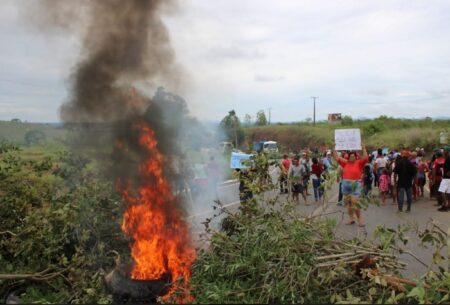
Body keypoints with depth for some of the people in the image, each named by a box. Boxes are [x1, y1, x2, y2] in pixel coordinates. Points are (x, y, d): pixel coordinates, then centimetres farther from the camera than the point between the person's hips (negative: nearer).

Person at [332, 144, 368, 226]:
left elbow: (365, 158, -11)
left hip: (355, 184, -4)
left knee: (354, 202, -11)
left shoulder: (359, 163, 1)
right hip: (345, 184, 4)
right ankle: (351, 218, 17)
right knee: (348, 203, 9)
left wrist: (364, 148, -13)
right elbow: (337, 158, 9)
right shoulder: (345, 163, 8)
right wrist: (334, 149, 5)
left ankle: (360, 219, -2)